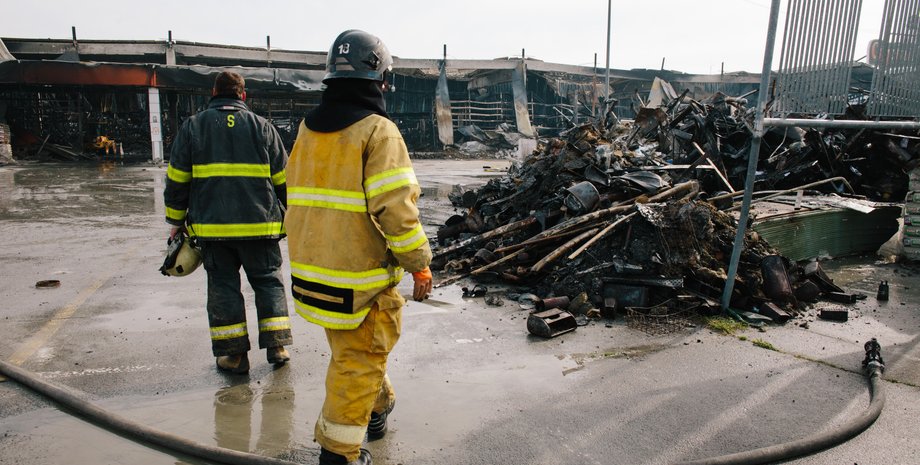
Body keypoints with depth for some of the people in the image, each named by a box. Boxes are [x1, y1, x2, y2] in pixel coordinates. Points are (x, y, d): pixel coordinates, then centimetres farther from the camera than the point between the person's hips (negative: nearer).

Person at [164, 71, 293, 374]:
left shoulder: (192, 127, 5)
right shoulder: (262, 127, 5)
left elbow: (176, 179, 5)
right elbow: (283, 179, 7)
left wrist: (176, 220, 13)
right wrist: (286, 217, 17)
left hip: (212, 226, 0)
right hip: (259, 225, 0)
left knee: (223, 286, 9)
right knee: (268, 281, 12)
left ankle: (234, 354, 11)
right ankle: (277, 345, 11)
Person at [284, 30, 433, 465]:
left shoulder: (307, 130, 9)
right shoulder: (378, 131, -14)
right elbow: (396, 210, -21)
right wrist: (420, 265, -10)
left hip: (310, 269, 8)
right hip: (360, 277, -7)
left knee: (354, 349, 25)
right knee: (358, 361, 7)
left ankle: (378, 407, 45)